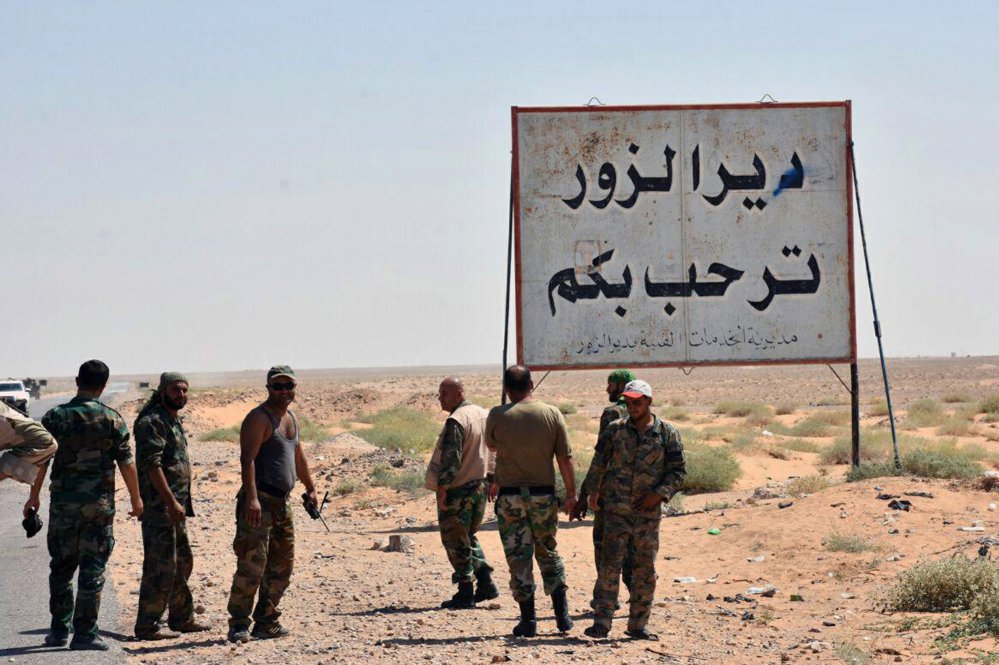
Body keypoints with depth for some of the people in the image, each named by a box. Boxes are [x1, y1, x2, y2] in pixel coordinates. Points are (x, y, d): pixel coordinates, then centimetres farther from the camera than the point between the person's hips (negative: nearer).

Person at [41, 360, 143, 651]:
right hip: (99, 503, -1)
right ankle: (85, 634, -1)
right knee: (93, 569, 2)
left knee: (61, 566, 14)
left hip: (63, 503, 1)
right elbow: (126, 463, -2)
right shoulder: (112, 419, -4)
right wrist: (136, 499, 9)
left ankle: (59, 630, 16)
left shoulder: (55, 417, -2)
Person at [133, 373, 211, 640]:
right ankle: (148, 625, -4)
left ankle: (182, 618, 27)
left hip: (174, 505, 10)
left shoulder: (173, 420, 17)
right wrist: (171, 502, -24)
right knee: (160, 566, -8)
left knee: (182, 562, 17)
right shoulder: (152, 421, -14)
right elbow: (151, 465, -22)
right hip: (159, 505, -10)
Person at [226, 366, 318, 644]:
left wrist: (310, 488, 33)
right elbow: (247, 459, -20)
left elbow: (298, 456, 31)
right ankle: (239, 625, -8)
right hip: (260, 502, -9)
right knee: (252, 566, -12)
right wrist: (252, 498, -30)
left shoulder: (291, 418, 17)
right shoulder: (258, 418, -10)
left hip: (282, 503, 9)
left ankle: (266, 622, 19)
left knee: (281, 567, 11)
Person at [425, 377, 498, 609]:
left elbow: (450, 459, -22)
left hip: (457, 490, -9)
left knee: (455, 541, 1)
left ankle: (465, 593, 2)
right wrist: (492, 480, 21)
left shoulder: (455, 421, -18)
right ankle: (486, 584, 16)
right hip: (480, 486, 9)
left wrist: (442, 488, -19)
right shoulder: (484, 415, 9)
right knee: (468, 537, 22)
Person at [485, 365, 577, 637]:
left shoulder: (497, 416, -7)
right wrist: (571, 493, 5)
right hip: (543, 493, 2)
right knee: (548, 553, 17)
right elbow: (565, 458, -2)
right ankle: (562, 614, 12)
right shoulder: (552, 414, -3)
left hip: (509, 495, -2)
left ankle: (528, 620, 3)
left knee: (518, 558, 4)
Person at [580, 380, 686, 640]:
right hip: (616, 511, 0)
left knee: (645, 569, 5)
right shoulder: (615, 430, 4)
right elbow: (599, 464, 15)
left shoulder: (667, 433, 0)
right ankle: (601, 622, -6)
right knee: (609, 565, -7)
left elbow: (677, 471, 0)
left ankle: (638, 624, 13)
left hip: (648, 513, 0)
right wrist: (592, 492, 21)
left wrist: (658, 494, -13)